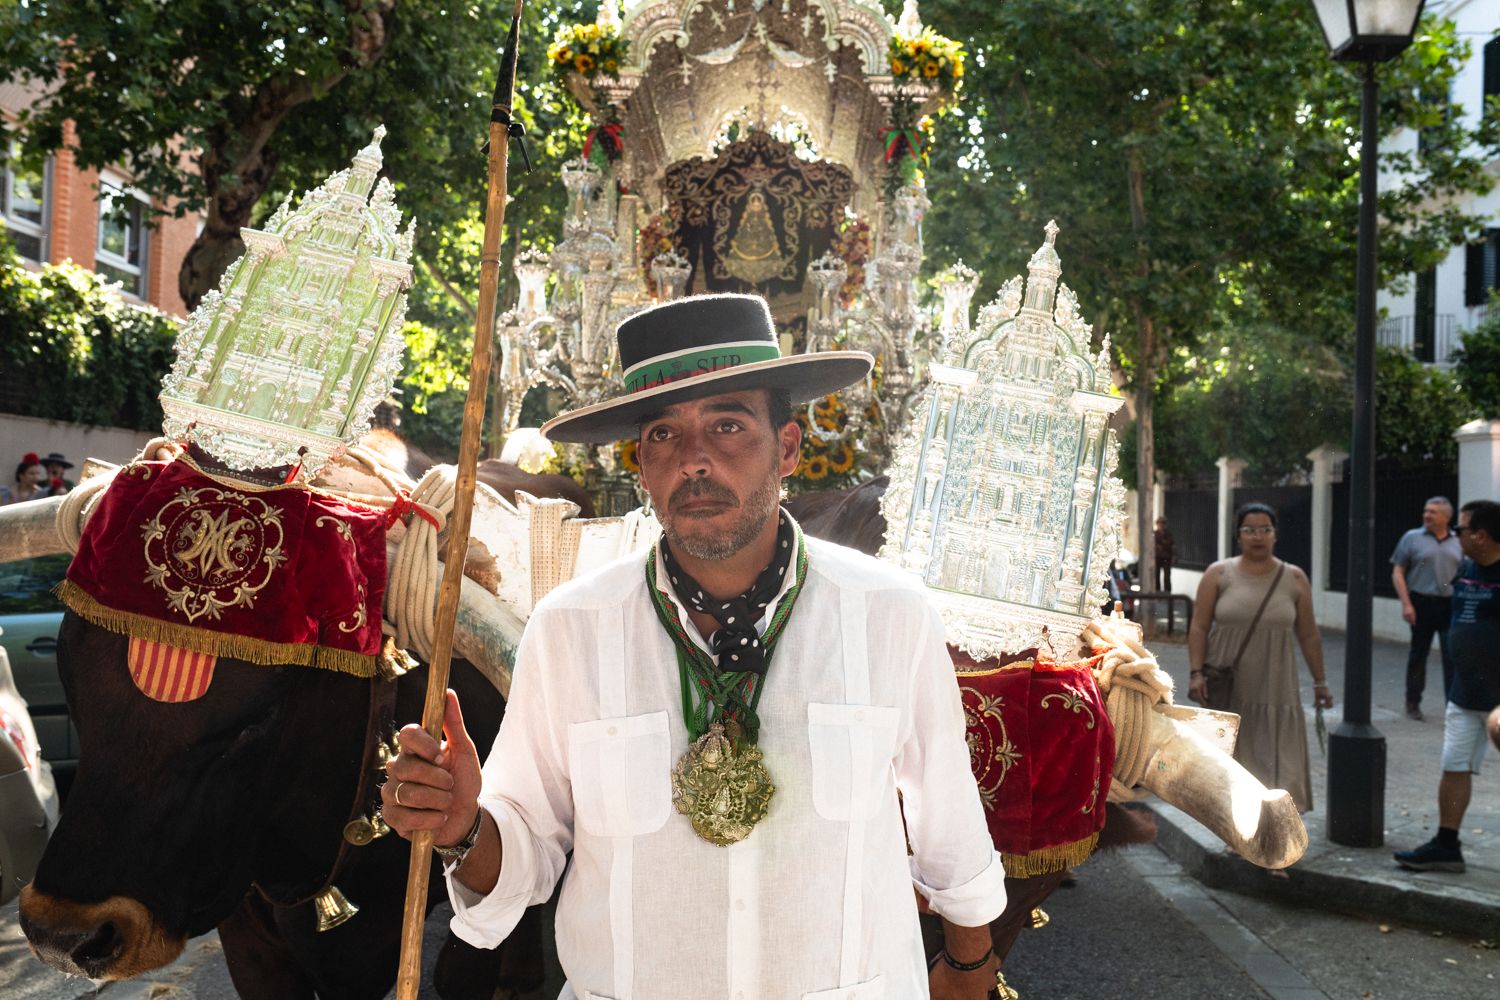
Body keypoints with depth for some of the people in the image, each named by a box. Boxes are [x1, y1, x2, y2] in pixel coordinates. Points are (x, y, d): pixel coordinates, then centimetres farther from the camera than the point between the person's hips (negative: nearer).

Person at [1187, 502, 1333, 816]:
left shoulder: (1294, 578, 4)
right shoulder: (1219, 574, 0)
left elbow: (1308, 635, 9)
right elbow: (1199, 628, -1)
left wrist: (1319, 681, 10)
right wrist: (1196, 673, -10)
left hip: (1275, 688, 1)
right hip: (1226, 687, -1)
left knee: (1276, 760, -2)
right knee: (1231, 760, 5)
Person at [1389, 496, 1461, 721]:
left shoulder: (1458, 542, 9)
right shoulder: (1412, 538, 1)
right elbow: (1397, 573, 0)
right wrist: (1406, 604, -9)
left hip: (1451, 606, 2)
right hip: (1422, 604, -1)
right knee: (1418, 655, 8)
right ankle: (1413, 703, 20)